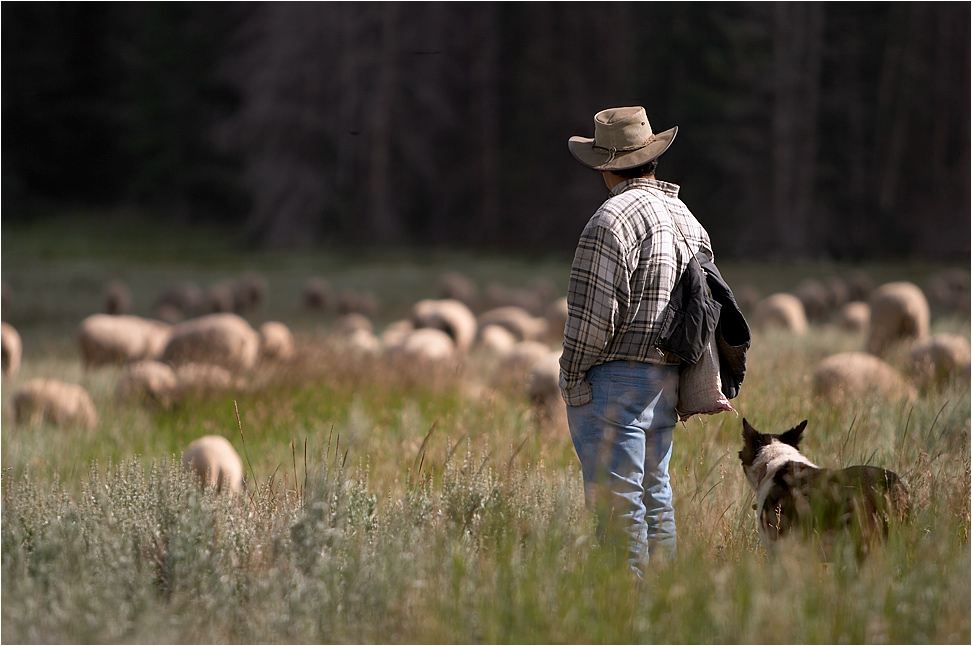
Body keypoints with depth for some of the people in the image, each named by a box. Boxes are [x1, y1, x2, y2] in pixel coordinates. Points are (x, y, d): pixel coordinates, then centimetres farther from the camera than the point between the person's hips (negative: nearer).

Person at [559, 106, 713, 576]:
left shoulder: (613, 219, -13)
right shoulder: (687, 219, 14)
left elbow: (593, 312, -16)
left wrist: (572, 377, -7)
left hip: (616, 377, -9)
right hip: (667, 377, 9)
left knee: (617, 501, -7)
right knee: (654, 493, 15)